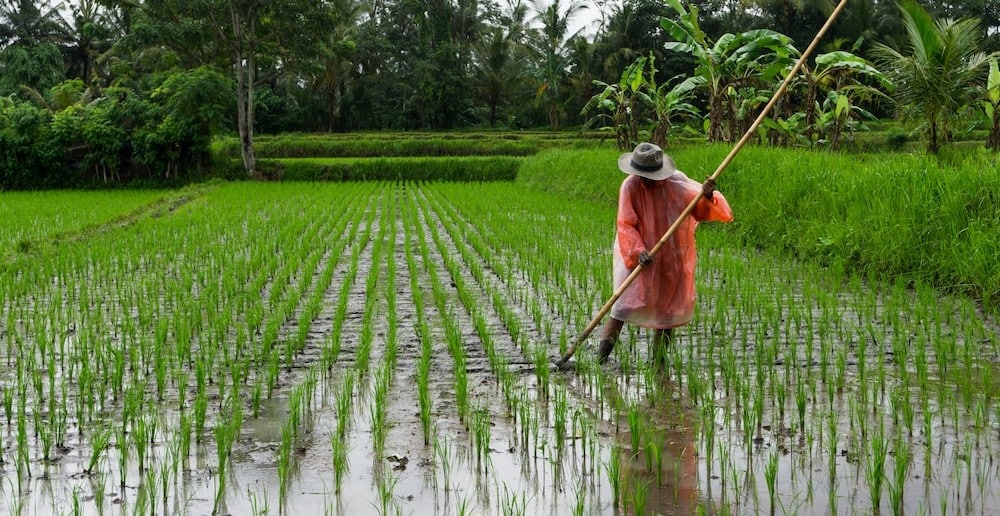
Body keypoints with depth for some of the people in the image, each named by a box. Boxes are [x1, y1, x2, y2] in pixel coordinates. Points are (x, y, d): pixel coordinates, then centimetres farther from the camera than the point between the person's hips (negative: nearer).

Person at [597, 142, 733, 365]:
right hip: (639, 259, -3)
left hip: (674, 261, 3)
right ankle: (601, 358, -9)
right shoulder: (630, 186, -12)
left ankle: (658, 360, 20)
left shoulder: (677, 181, -5)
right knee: (625, 304, -10)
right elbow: (626, 225, -14)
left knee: (669, 308, 8)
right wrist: (638, 251, -28)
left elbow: (701, 211, 1)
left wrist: (708, 197, -21)